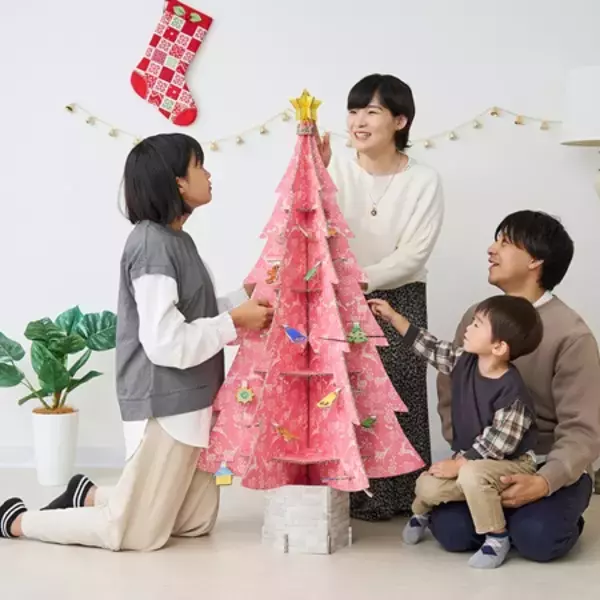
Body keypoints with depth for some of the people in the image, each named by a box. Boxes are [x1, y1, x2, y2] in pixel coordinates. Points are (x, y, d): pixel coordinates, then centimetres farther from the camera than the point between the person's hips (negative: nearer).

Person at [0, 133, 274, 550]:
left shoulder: (177, 240, 11)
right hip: (165, 405, -10)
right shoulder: (152, 244, -19)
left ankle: (89, 496, 26)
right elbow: (167, 342, -23)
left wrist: (246, 296, 6)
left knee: (197, 523, 14)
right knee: (136, 535, -3)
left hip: (191, 401, 10)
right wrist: (235, 322, -15)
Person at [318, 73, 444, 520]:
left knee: (396, 396, -1)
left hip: (399, 300, -1)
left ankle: (399, 495, 11)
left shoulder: (424, 181, -3)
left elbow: (414, 254, -10)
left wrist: (363, 279, -20)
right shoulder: (336, 171, 0)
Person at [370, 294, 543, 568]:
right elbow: (431, 348, 8)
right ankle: (420, 513, 28)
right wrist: (393, 317, 9)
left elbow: (496, 446, -26)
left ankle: (496, 538, -15)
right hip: (469, 459, 7)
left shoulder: (511, 392, -29)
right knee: (427, 486, -10)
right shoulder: (463, 361, -7)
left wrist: (458, 464, -22)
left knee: (472, 475, -36)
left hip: (511, 464, -7)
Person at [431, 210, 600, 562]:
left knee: (536, 538, -30)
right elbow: (450, 394, 4)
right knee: (450, 530, -21)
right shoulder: (477, 317, 2)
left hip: (549, 466, -4)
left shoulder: (571, 334, -15)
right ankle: (504, 513, 12)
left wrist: (544, 482, -35)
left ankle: (560, 513, 7)